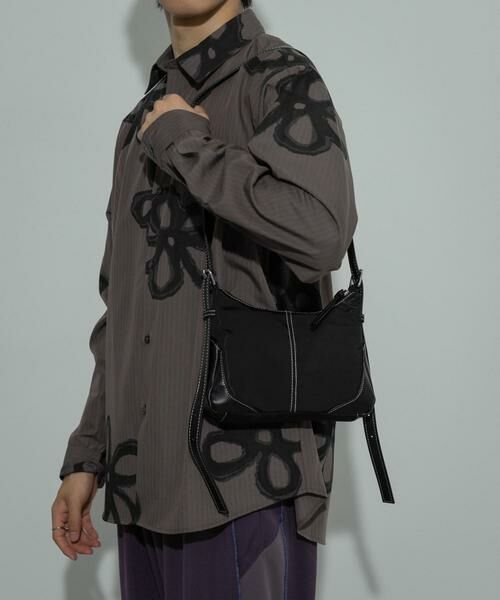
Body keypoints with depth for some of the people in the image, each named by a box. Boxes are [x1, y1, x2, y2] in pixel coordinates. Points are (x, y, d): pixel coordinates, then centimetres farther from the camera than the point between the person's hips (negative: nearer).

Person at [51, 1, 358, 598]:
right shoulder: (141, 122, 18)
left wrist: (183, 142, -13)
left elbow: (321, 229, -24)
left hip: (247, 466, -6)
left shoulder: (283, 79, -4)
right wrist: (87, 457, 17)